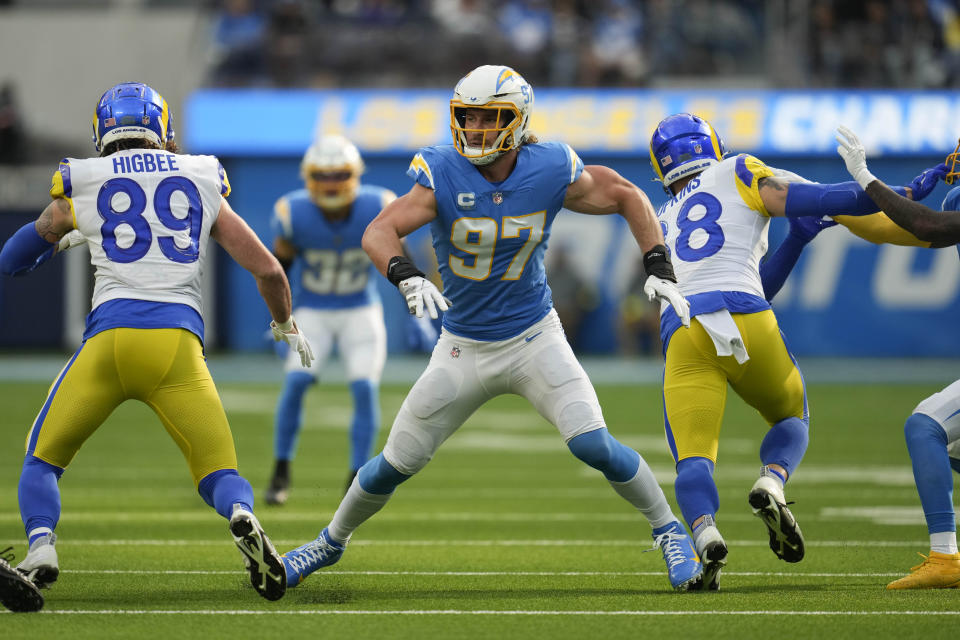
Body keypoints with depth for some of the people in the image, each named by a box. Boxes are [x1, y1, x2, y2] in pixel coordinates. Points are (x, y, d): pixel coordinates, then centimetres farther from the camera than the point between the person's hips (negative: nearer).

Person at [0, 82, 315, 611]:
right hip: (178, 341, 1)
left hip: (110, 337, -1)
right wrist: (285, 327, 37)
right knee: (218, 471, 12)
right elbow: (267, 269, 18)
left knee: (43, 457, 18)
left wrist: (60, 235, 47)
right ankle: (242, 516, -23)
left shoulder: (81, 188, 14)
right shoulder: (202, 184, 17)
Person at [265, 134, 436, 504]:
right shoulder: (294, 213, -19)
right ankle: (281, 473, -5)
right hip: (311, 312, 0)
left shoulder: (377, 209, -17)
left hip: (361, 312, 1)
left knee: (365, 388, -14)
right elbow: (280, 266, -2)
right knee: (296, 381, -20)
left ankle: (356, 483, -3)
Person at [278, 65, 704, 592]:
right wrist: (405, 276, -48)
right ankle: (332, 541, 33)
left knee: (593, 445, -18)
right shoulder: (442, 174, -17)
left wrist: (659, 267, -7)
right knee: (396, 464, 7)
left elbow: (627, 198, 3)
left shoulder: (550, 172, -13)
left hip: (533, 339, -1)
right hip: (463, 347, 1)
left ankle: (669, 531, 5)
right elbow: (378, 233, -28)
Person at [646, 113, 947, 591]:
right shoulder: (737, 174, 19)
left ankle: (705, 533, -30)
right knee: (791, 419, 23)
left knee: (693, 457, 2)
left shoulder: (662, 223, 32)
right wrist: (907, 194, 10)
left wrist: (799, 239, 35)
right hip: (746, 324, -2)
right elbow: (819, 201, 7)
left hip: (681, 332, 2)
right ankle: (770, 484, -9)